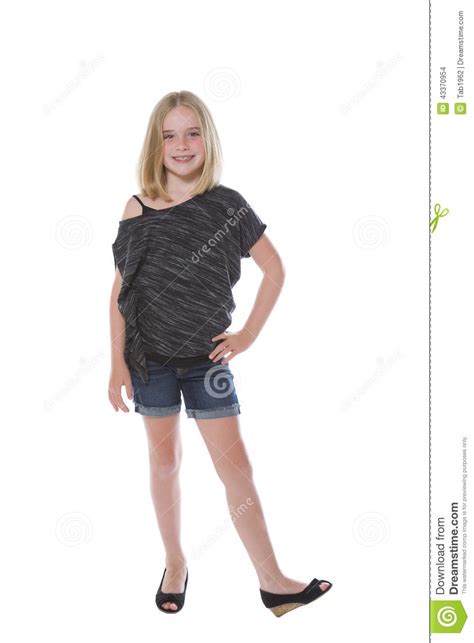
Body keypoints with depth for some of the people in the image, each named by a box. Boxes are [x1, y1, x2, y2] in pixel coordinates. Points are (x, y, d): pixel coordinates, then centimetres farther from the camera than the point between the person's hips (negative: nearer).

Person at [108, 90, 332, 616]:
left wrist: (248, 336, -3)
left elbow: (274, 271, 2)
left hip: (206, 357, -1)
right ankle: (175, 563, 28)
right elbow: (120, 290, 2)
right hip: (150, 357, 1)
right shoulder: (137, 210, -2)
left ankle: (272, 581, 9)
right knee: (164, 460, 12)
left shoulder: (227, 205, -5)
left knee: (235, 467, 1)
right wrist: (118, 363, -1)